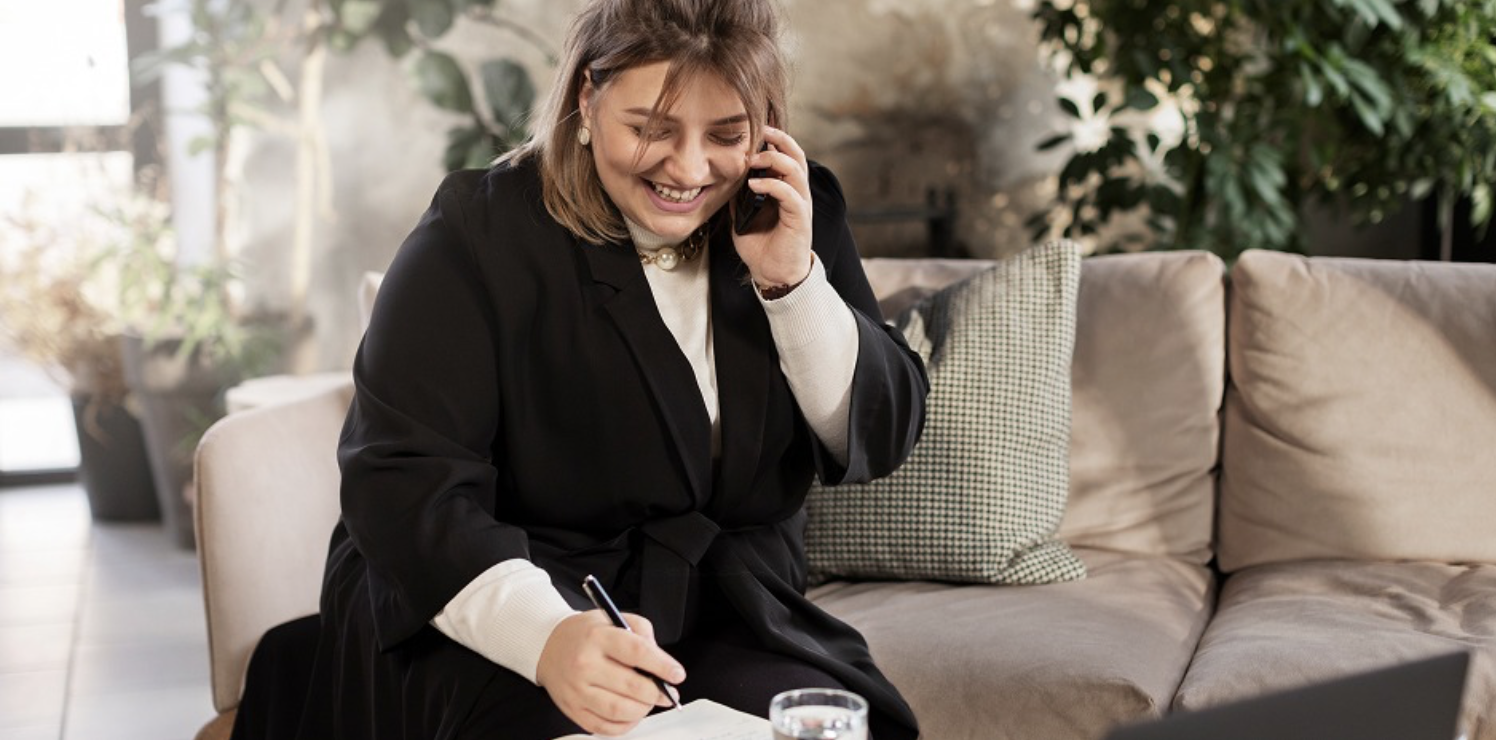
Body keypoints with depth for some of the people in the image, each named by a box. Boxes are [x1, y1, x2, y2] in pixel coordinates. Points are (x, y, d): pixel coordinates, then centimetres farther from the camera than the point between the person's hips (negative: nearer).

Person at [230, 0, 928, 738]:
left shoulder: (798, 211, 2)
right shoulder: (480, 231, -11)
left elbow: (878, 439, 2)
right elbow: (407, 483, -21)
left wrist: (792, 279, -16)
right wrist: (548, 635, -39)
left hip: (724, 614, 4)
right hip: (493, 617, -3)